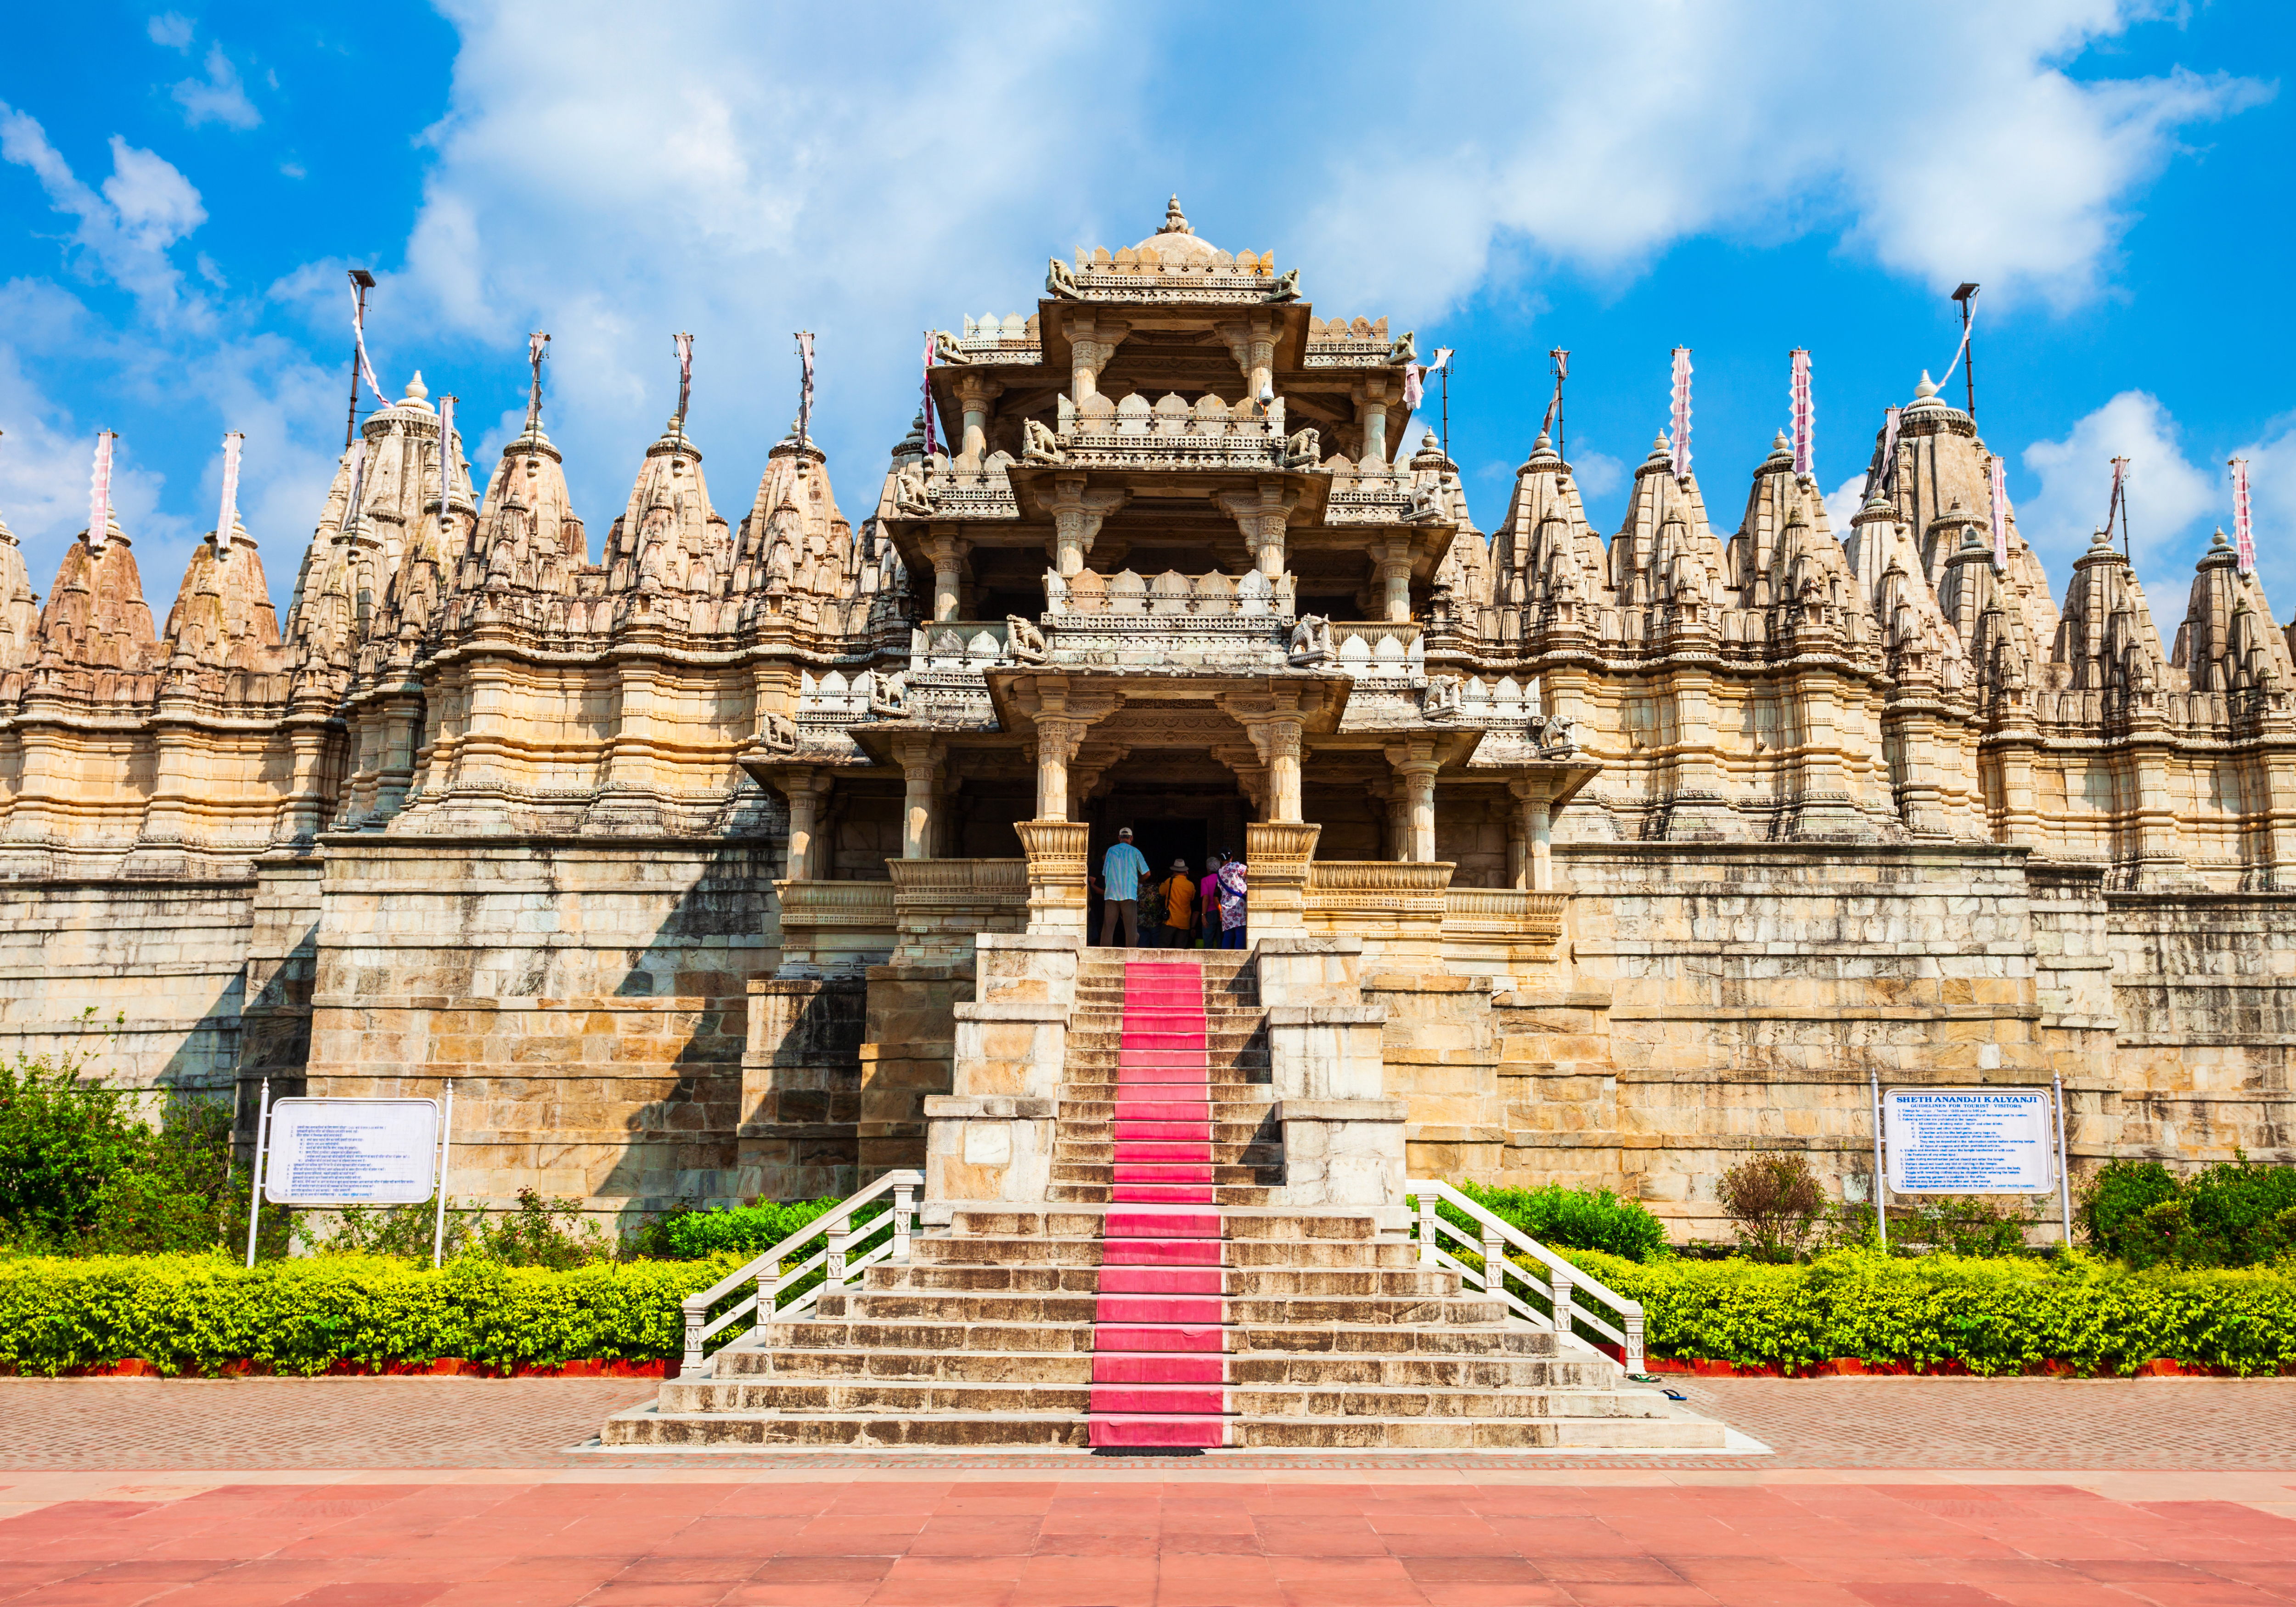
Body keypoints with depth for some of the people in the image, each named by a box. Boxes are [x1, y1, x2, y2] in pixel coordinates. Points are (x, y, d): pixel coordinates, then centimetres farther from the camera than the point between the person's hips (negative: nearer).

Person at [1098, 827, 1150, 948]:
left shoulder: (1111, 851, 12)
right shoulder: (1134, 852, 4)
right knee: (1131, 928, -1)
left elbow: (1104, 873, 16)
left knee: (1108, 928, 2)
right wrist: (1138, 881, 24)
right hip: (1129, 895, -2)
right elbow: (1147, 873, 6)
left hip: (1111, 894, 2)